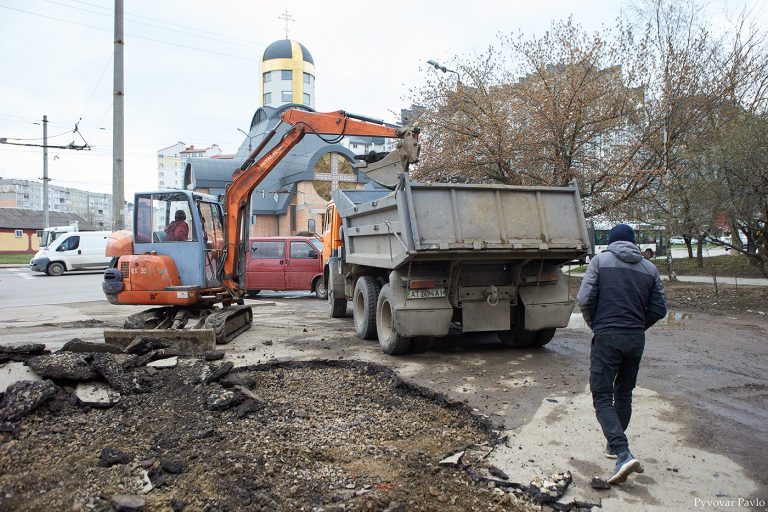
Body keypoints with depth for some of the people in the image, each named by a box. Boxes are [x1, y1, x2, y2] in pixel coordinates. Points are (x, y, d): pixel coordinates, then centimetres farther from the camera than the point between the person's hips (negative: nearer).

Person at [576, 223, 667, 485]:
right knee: (624, 395, 19)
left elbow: (584, 299, -9)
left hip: (607, 337, -5)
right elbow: (659, 309, 6)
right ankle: (615, 445, 33)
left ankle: (623, 454, -16)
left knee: (602, 397, -2)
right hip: (637, 339, 5)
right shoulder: (649, 268, 9)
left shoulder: (600, 261, -1)